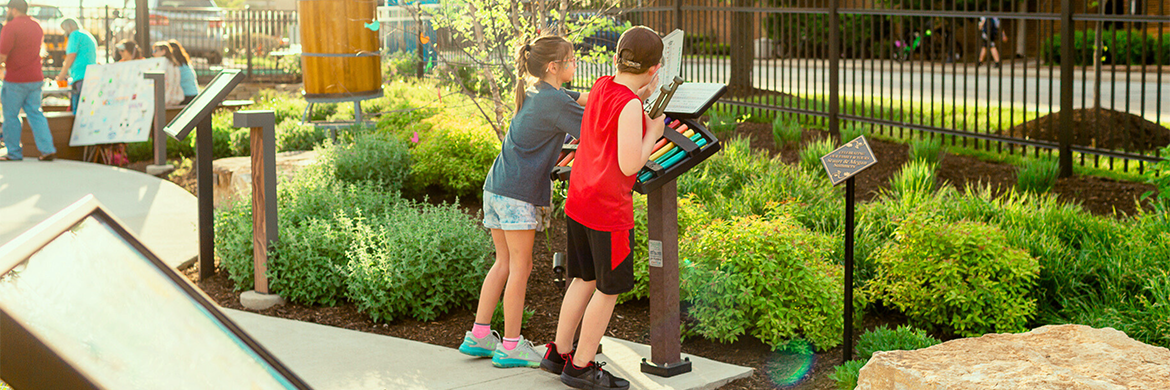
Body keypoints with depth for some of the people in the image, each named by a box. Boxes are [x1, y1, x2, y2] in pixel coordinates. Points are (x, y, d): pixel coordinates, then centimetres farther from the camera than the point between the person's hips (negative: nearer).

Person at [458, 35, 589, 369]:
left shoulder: (535, 93, 14)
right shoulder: (555, 101, -14)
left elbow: (585, 100, 21)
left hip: (495, 187, 9)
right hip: (519, 193, -9)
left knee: (504, 263, 15)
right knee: (520, 266, 0)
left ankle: (478, 336, 18)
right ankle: (511, 347, 5)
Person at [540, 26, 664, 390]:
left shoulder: (601, 85, 3)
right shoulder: (629, 106, -20)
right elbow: (629, 165, -23)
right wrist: (653, 133, -7)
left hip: (579, 199, 8)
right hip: (609, 210, -8)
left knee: (586, 279, 19)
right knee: (609, 288, 6)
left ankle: (559, 353, 26)